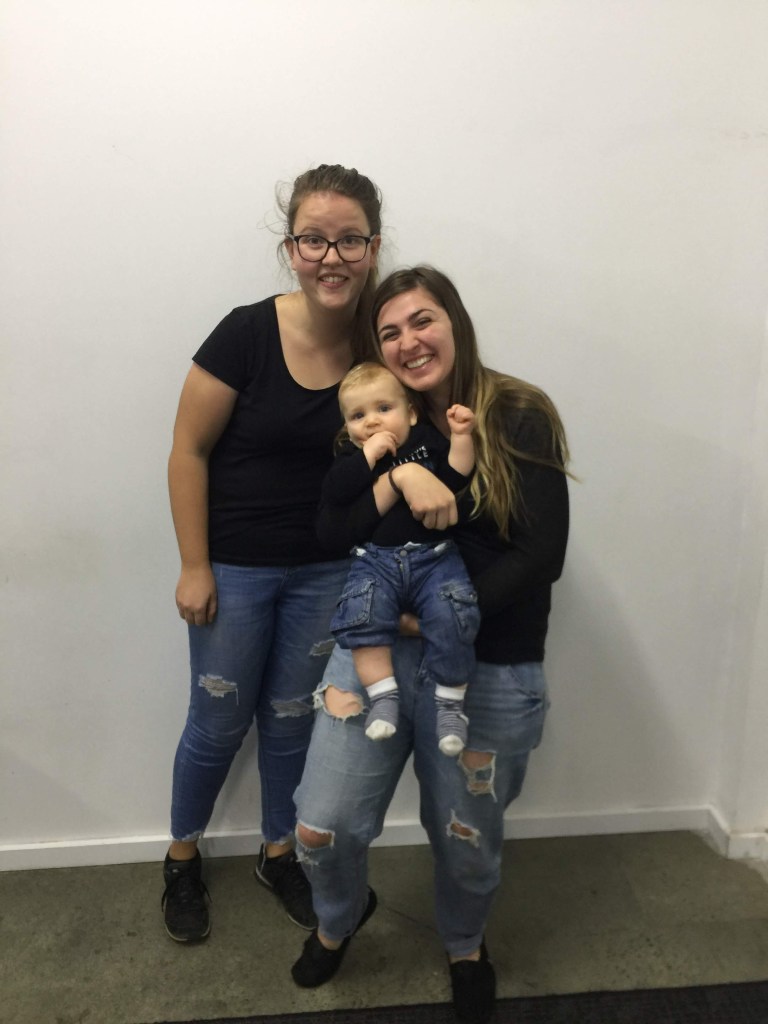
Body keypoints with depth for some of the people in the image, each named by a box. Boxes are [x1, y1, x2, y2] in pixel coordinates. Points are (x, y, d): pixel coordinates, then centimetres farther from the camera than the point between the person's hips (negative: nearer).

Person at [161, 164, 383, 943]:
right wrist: (194, 567, -10)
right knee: (218, 723, 13)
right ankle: (182, 858, 42)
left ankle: (278, 856, 44)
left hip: (327, 572, 3)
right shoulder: (247, 334, -18)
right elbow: (189, 450, -11)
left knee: (292, 719, 19)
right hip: (236, 569, -2)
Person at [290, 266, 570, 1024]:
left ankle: (464, 946, 53)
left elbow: (541, 556, -14)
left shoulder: (519, 418, -8)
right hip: (374, 651, 3)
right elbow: (332, 531, -7)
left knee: (467, 845, 16)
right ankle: (340, 918, 42)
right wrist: (400, 475, -24)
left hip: (489, 674, -2)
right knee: (321, 832, 4)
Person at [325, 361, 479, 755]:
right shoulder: (351, 457, 13)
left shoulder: (427, 440, 11)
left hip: (434, 556, 0)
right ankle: (382, 695, -15)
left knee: (452, 615, -25)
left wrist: (461, 437, -12)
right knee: (361, 613, -27)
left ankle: (451, 700, -8)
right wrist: (369, 453, -9)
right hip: (375, 560, 1)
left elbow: (457, 480, 0)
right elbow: (332, 496, -7)